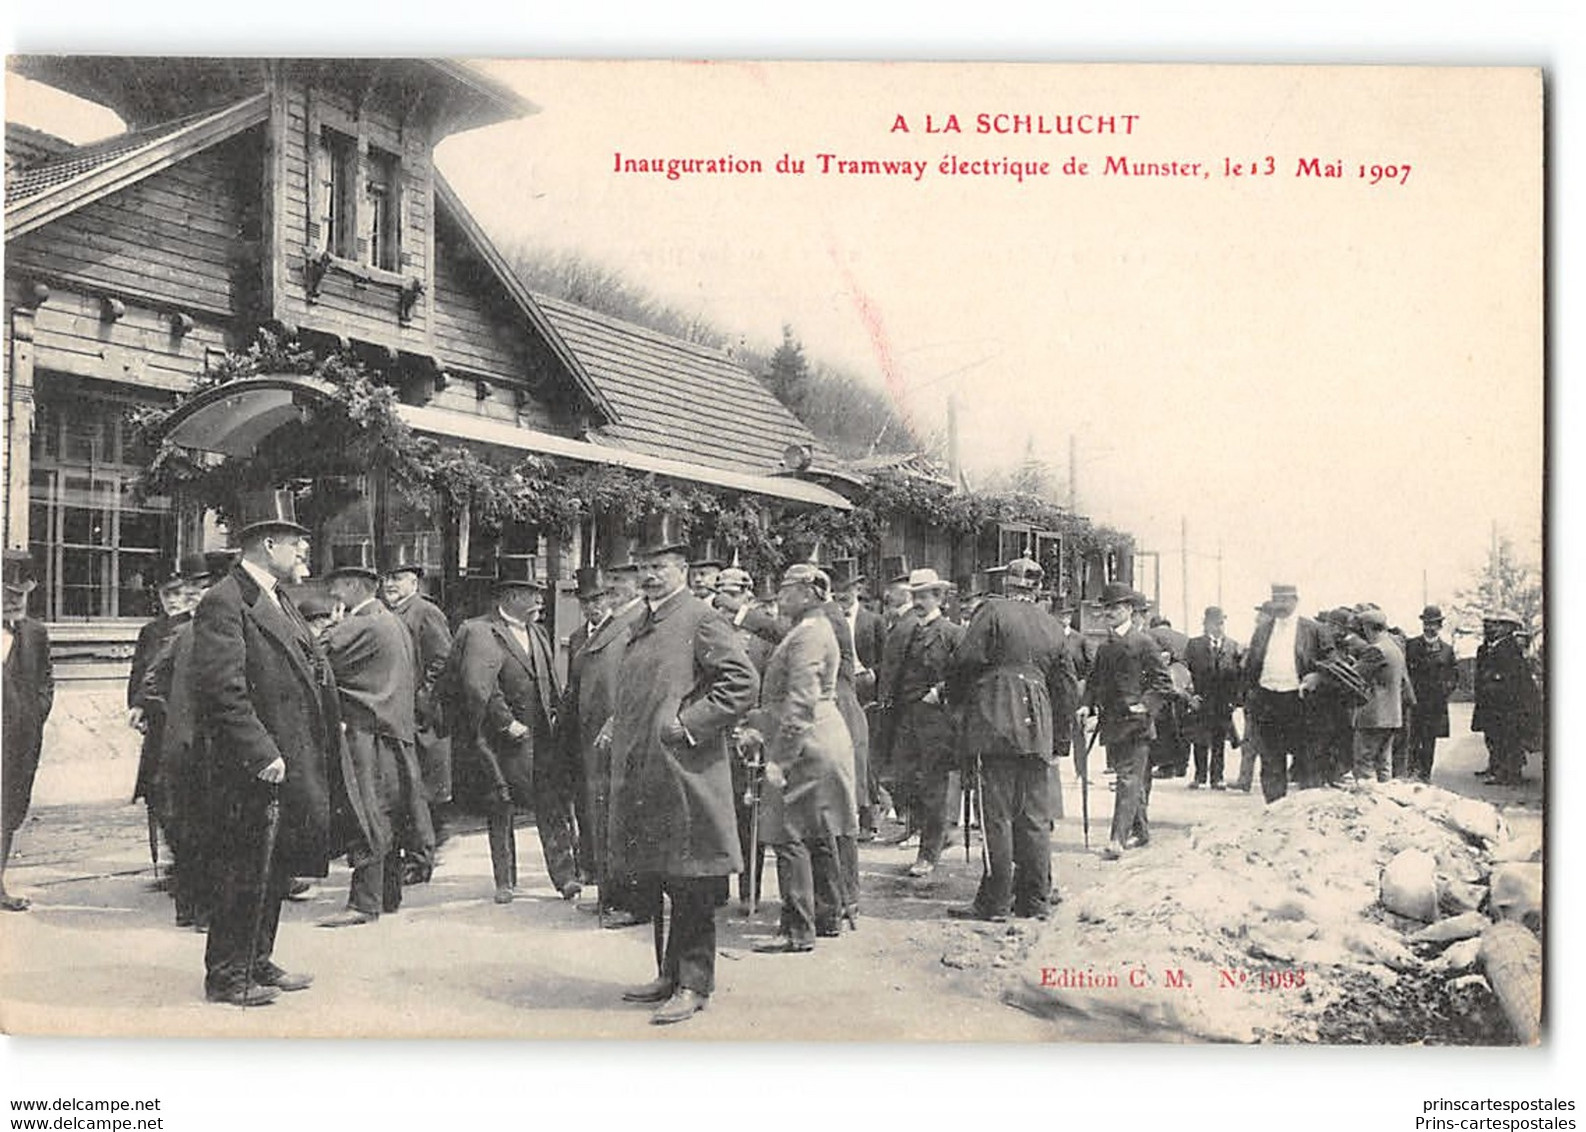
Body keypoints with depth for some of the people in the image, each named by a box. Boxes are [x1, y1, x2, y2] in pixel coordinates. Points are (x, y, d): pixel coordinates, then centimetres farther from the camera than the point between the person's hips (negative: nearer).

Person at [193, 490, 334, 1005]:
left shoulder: (280, 601, 17)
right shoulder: (224, 603, -14)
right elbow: (221, 690, -21)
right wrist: (263, 754, -23)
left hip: (293, 762, 9)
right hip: (252, 768, -9)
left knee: (276, 868, 17)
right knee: (245, 871, 0)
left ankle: (257, 962, 30)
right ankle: (227, 976, 13)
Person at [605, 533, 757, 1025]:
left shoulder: (702, 620, -7)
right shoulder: (643, 627, 19)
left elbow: (743, 682, -16)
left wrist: (689, 723, -17)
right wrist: (618, 725, 15)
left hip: (684, 776, -9)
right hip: (642, 776, 9)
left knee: (690, 884, -2)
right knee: (657, 881, 14)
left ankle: (693, 984, 6)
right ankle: (670, 974, 26)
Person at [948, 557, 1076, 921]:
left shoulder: (993, 611, -2)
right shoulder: (1053, 627, 15)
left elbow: (965, 661, -9)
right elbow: (1067, 688, 17)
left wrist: (964, 695, 11)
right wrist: (1061, 741, 23)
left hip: (995, 727, -5)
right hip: (1038, 733, 5)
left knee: (997, 816, -3)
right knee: (1035, 819, 10)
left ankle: (995, 901, -1)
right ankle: (1036, 900, 15)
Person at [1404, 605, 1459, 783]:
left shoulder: (1447, 649, 11)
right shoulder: (1412, 646, 6)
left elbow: (1455, 674, 18)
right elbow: (1403, 670, 7)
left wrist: (1447, 687, 3)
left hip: (1437, 702, 2)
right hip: (1415, 700, -2)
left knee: (1430, 740, 6)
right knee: (1414, 737, -11)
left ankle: (1426, 773, 13)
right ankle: (1414, 770, -10)